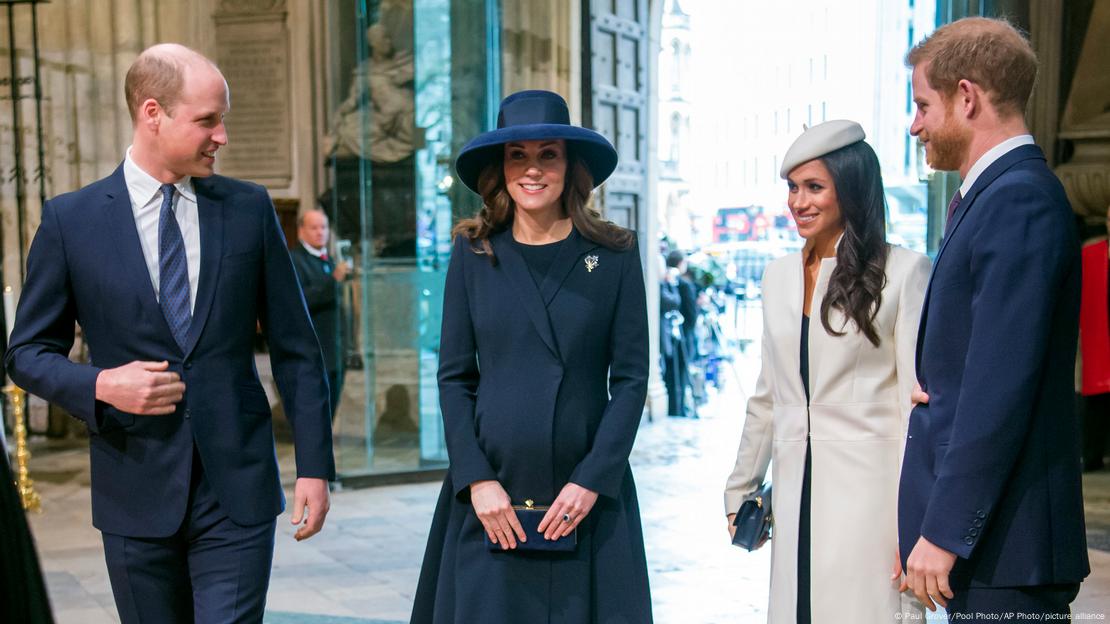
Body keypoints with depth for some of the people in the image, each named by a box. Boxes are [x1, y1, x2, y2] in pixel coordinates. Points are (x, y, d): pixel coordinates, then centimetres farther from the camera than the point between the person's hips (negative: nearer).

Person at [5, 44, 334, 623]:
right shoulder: (70, 219, -1)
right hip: (136, 492, 0)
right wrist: (100, 385, -15)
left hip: (238, 488, 0)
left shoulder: (249, 208, 2)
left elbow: (295, 348, 4)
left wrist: (314, 465, 1)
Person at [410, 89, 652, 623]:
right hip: (492, 494, 1)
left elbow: (631, 378, 0)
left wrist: (592, 480, -9)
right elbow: (453, 377, 3)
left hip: (588, 497, 0)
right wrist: (477, 479, -7)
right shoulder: (474, 253, 4)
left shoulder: (614, 255, 1)